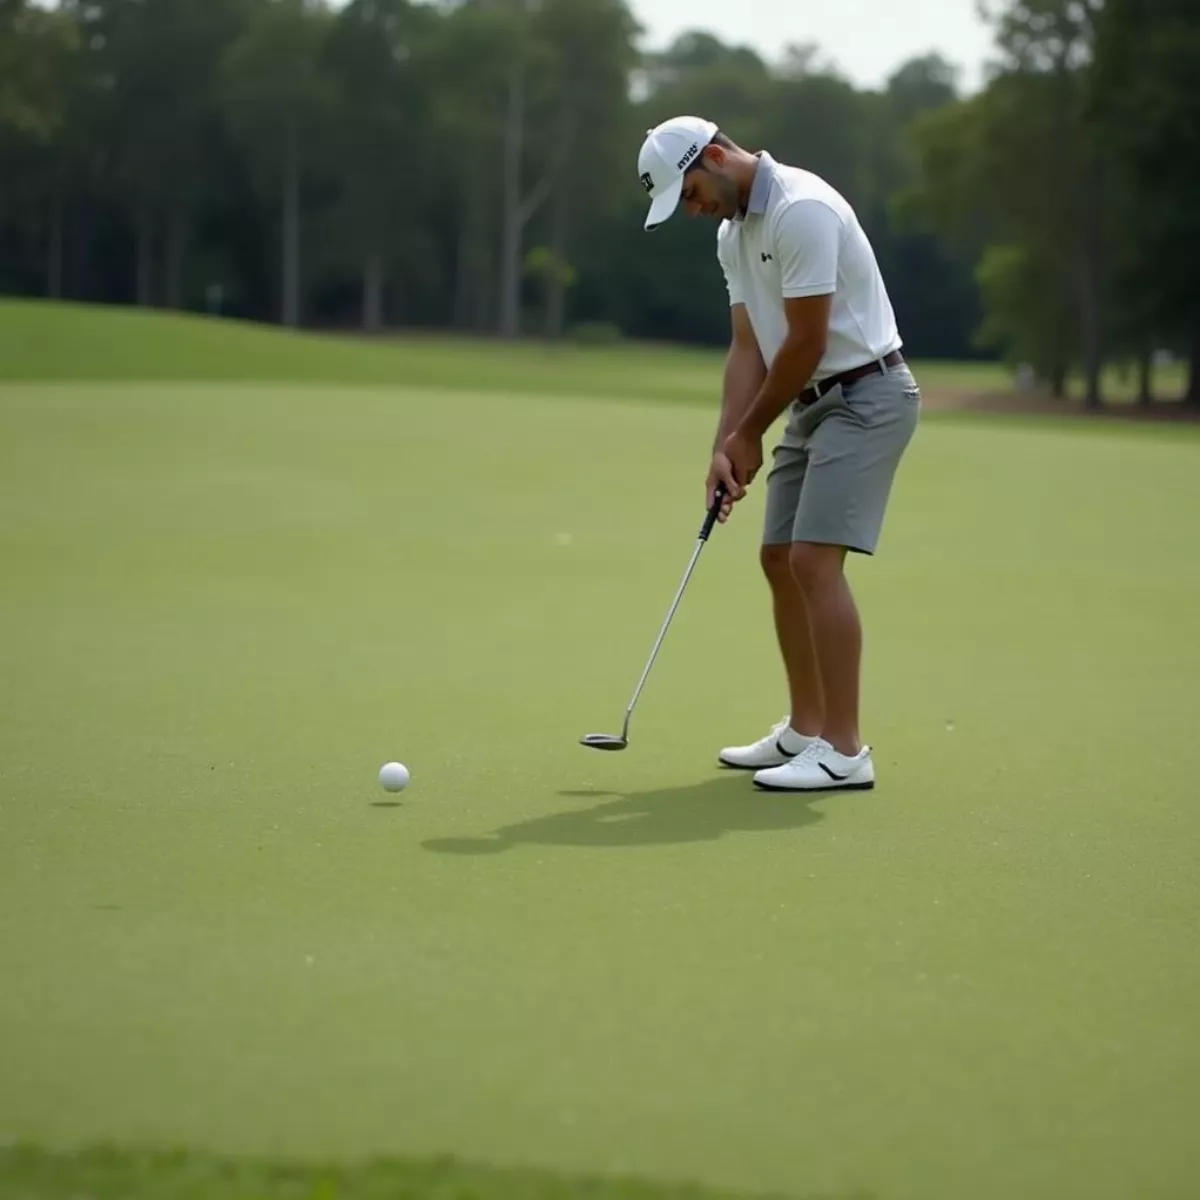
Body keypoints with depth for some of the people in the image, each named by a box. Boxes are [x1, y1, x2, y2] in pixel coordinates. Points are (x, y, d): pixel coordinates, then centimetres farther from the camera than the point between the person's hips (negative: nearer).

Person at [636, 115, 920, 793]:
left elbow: (807, 342, -21)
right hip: (813, 403, 10)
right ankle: (805, 731, 21)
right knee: (781, 560, 11)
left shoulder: (801, 210, -21)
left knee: (815, 560, -17)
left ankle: (844, 751, -15)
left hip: (866, 396, -10)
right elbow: (748, 348, 10)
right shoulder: (732, 233, 10)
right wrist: (725, 446, -2)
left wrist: (750, 434, -8)